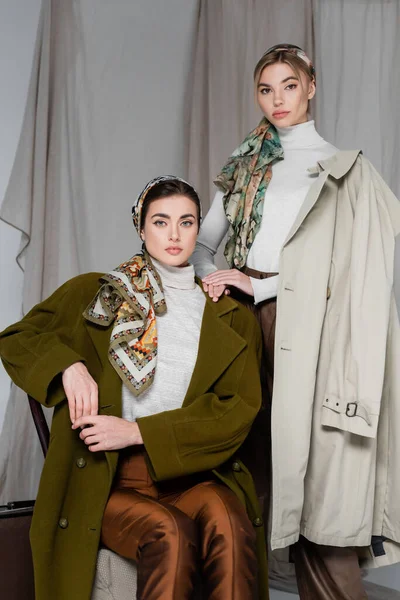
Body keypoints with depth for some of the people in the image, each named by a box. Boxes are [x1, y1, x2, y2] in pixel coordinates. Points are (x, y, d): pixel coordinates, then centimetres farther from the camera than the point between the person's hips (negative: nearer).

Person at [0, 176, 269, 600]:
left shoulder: (229, 319, 12)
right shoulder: (93, 294, 12)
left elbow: (239, 408, 2)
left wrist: (139, 431, -9)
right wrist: (67, 365, -7)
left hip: (190, 473, 1)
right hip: (105, 478, -1)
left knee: (225, 518, -33)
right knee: (169, 531, -32)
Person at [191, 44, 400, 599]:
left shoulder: (341, 166, 7)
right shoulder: (243, 168, 19)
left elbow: (345, 259, -4)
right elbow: (203, 243, 21)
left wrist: (260, 284, -9)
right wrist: (215, 278, -1)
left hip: (305, 320, -3)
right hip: (249, 319, 4)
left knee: (313, 451, -9)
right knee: (270, 447, 1)